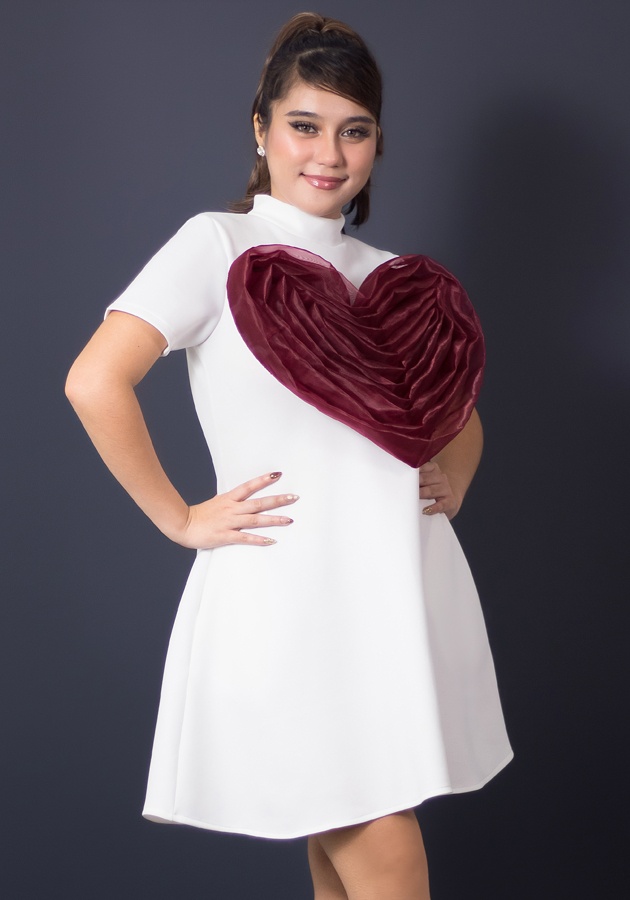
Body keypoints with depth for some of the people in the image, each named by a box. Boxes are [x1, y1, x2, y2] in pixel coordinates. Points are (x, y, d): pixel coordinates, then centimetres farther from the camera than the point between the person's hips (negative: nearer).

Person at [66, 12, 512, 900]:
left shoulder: (389, 276, 14)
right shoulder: (218, 245, -3)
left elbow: (457, 412, 28)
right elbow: (95, 382, -13)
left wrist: (454, 483, 9)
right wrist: (180, 520, -9)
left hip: (408, 588, 6)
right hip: (293, 594, -5)